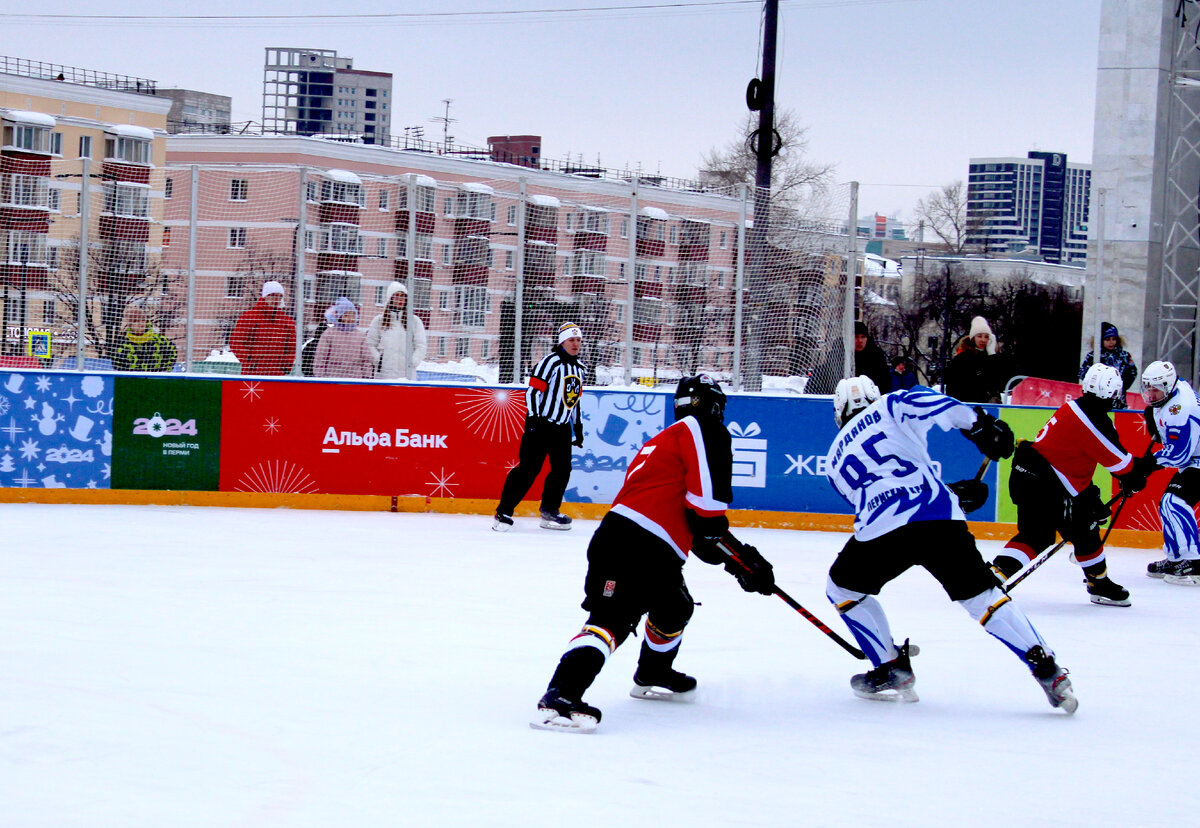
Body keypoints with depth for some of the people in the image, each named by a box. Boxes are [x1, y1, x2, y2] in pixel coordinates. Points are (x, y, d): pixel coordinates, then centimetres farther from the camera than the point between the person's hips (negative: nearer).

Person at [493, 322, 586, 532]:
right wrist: (533, 417, -21)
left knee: (562, 469, 8)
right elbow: (533, 390, -15)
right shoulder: (550, 362, -11)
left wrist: (578, 427, 24)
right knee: (529, 468, -12)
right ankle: (503, 512, -11)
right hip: (540, 425, -8)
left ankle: (550, 511, 23)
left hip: (562, 427, 8)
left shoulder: (579, 368, 14)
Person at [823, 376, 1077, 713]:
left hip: (882, 531, 0)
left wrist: (954, 493, 35)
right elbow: (924, 401, -2)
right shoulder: (889, 408, 21)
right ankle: (1046, 668, 1)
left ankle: (892, 670, 21)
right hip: (941, 520, 0)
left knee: (843, 588, 25)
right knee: (981, 594, 10)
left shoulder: (836, 457, 29)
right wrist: (979, 423, 3)